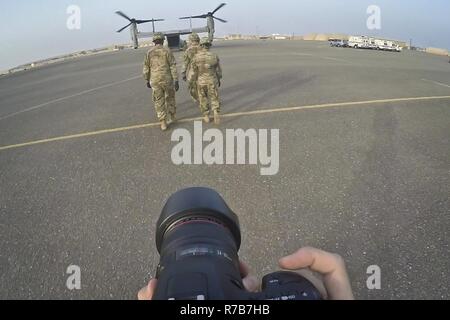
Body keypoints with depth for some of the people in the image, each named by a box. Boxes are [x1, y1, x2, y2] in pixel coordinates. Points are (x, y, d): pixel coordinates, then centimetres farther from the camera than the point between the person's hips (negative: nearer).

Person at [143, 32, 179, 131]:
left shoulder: (149, 53, 2)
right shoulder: (167, 51, -5)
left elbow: (146, 68, 5)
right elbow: (173, 67, -10)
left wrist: (147, 81, 17)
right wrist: (176, 81, -8)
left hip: (155, 81, 1)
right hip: (167, 80, -1)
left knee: (159, 102, 7)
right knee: (170, 98, 21)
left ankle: (163, 123, 4)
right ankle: (172, 117, 33)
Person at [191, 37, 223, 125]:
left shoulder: (196, 57, -9)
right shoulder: (214, 56, -8)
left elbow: (194, 72, -3)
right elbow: (218, 70, -1)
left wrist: (196, 80, 14)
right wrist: (219, 80, 14)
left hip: (201, 82, 0)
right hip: (212, 81, 0)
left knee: (203, 99, 16)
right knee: (215, 99, 9)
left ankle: (206, 117, 22)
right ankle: (216, 113, -14)